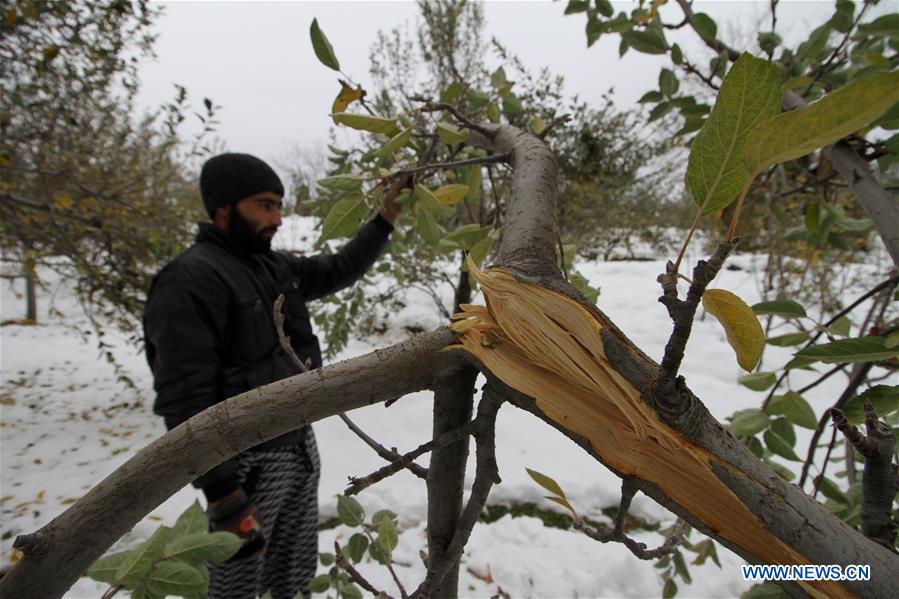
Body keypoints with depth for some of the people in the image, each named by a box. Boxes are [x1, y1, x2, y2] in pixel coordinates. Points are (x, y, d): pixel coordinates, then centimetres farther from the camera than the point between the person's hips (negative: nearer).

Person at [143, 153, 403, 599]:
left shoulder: (273, 267, 6)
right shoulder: (190, 281, -18)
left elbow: (339, 271, 19)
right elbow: (184, 401, -22)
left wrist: (384, 220, 9)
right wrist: (223, 496, -23)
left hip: (301, 446, 8)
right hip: (248, 464, -7)